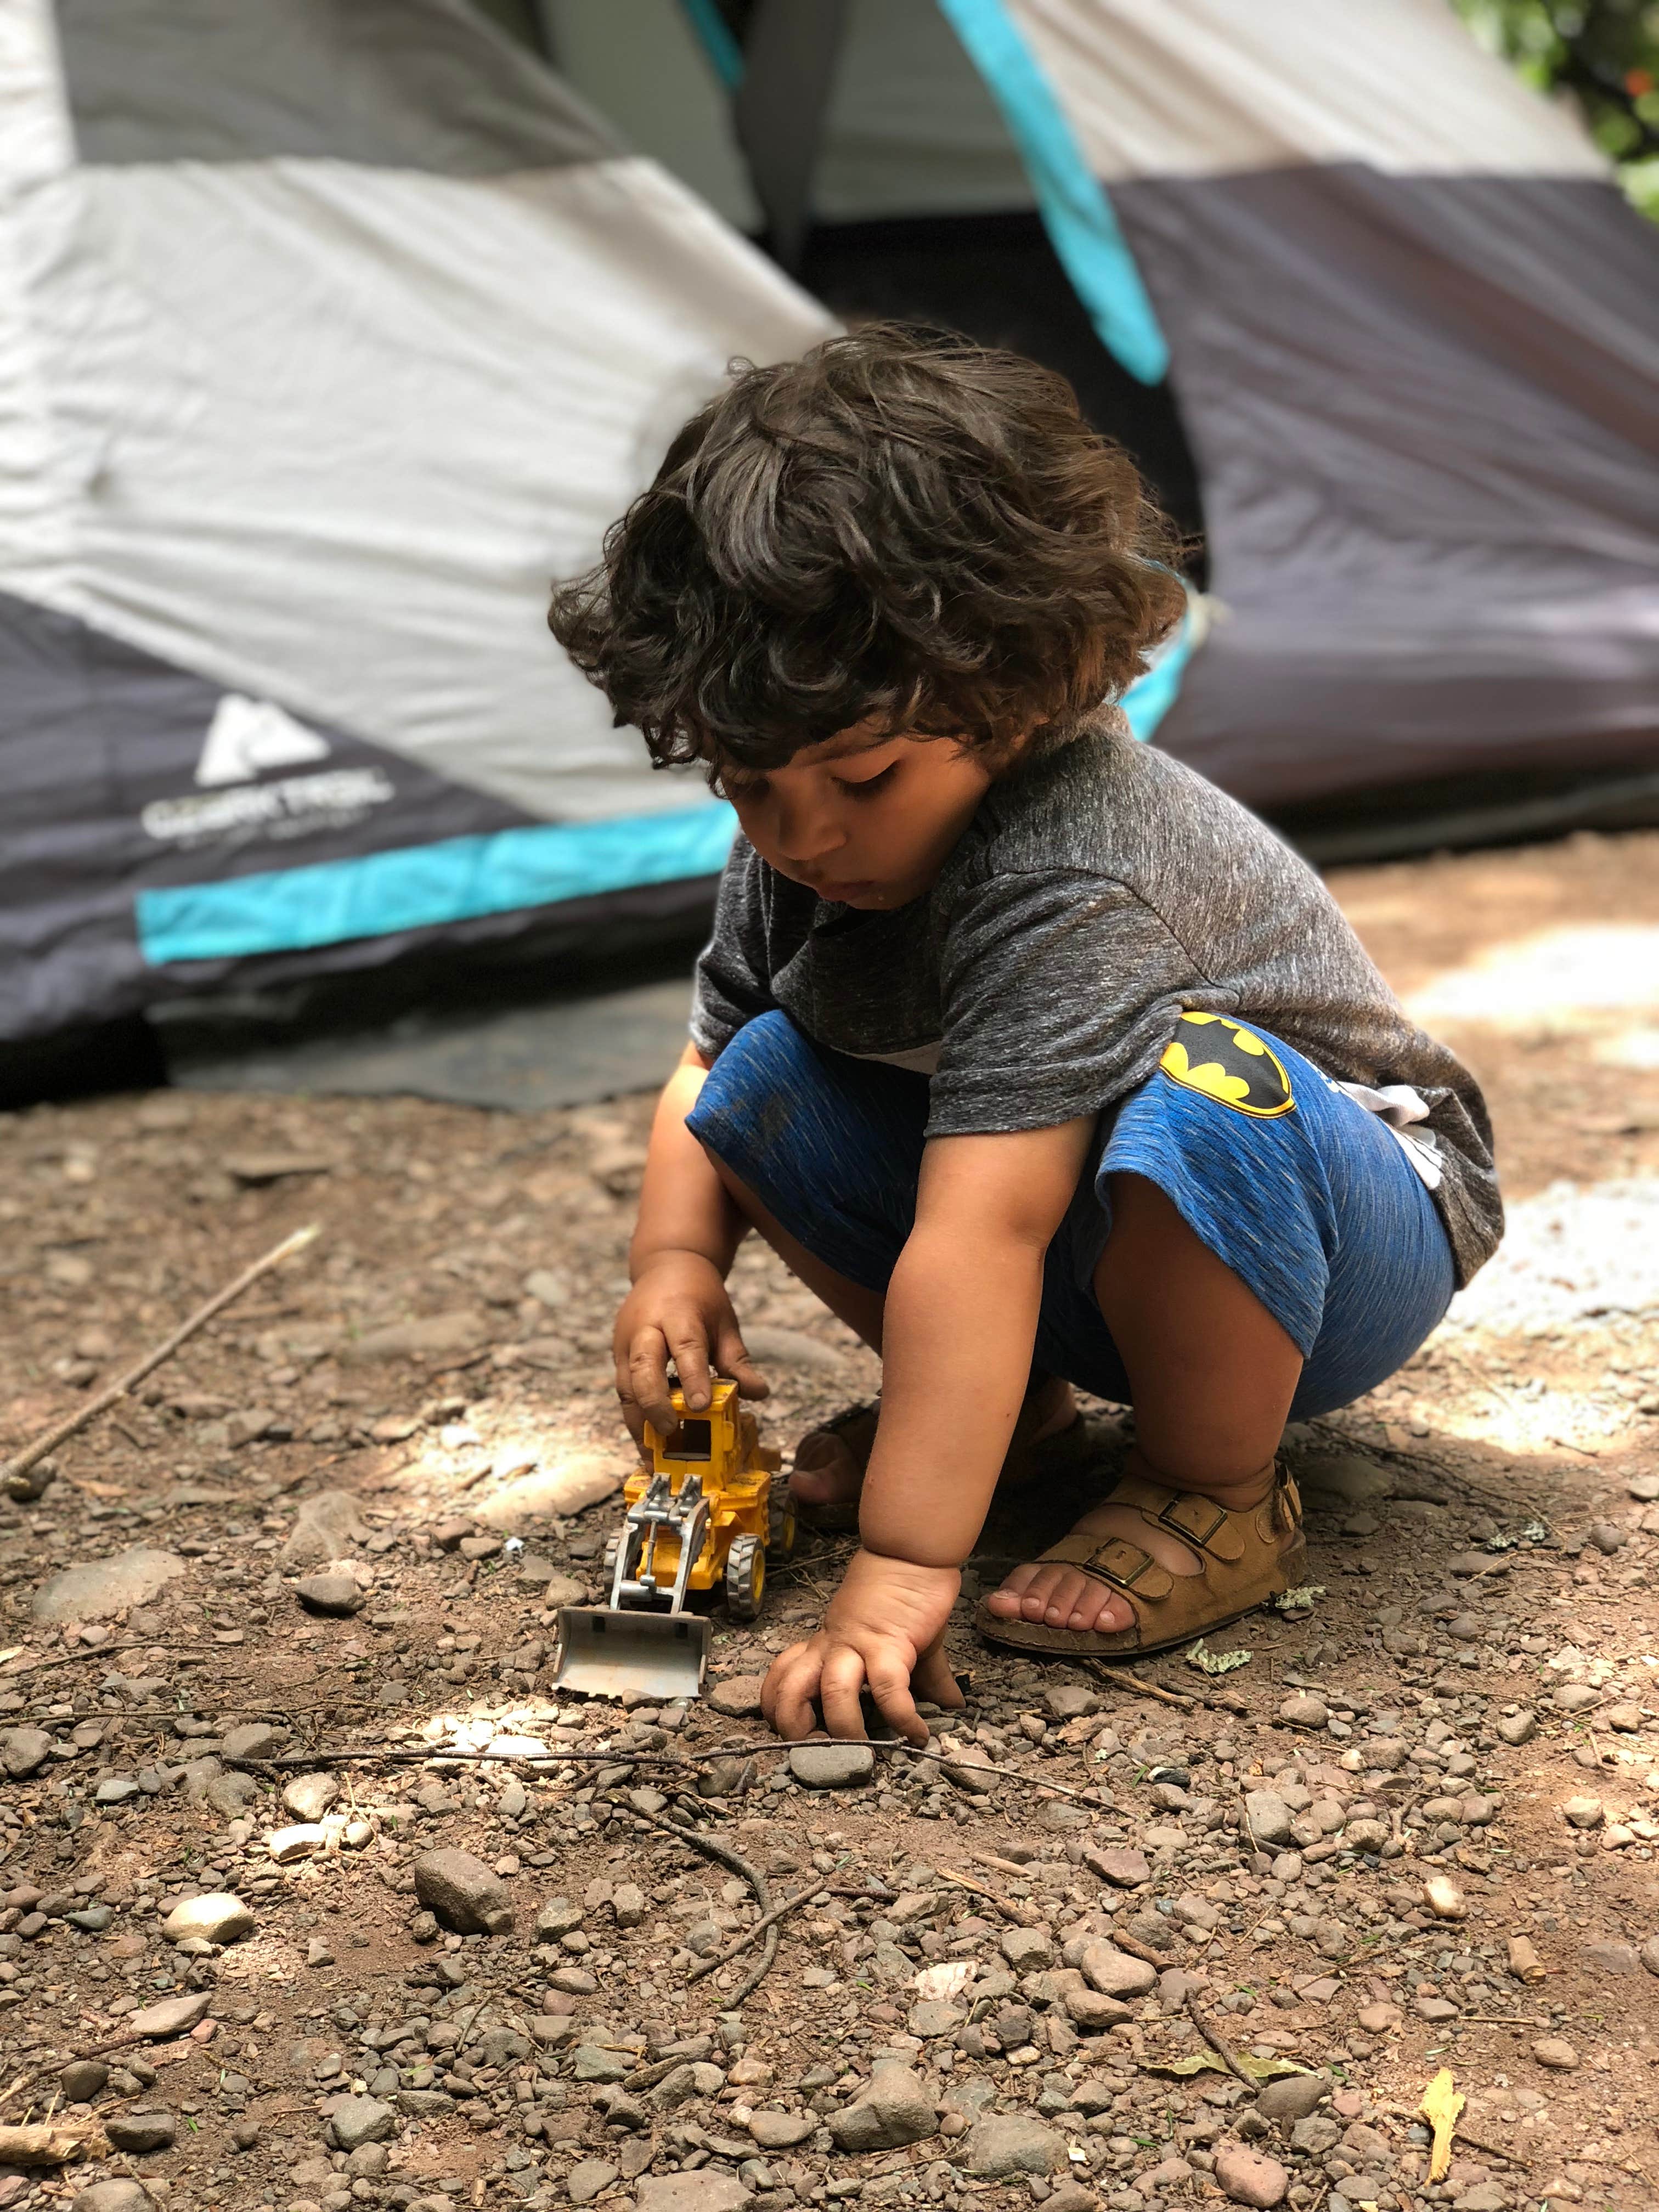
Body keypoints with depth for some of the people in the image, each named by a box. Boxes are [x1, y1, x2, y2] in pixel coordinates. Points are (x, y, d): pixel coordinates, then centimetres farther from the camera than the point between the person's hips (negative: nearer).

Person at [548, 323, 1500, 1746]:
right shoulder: (795, 859, -9)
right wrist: (675, 1262, -14)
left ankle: (1219, 1495, -16)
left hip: (1349, 1228, -7)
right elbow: (704, 1068, 5)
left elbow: (975, 1238, -42)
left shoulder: (1064, 891, -36)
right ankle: (1023, 1412, 4)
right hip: (1080, 1265, 7)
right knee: (767, 1074, -10)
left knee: (1198, 1092, -41)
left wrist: (902, 1570, -43)